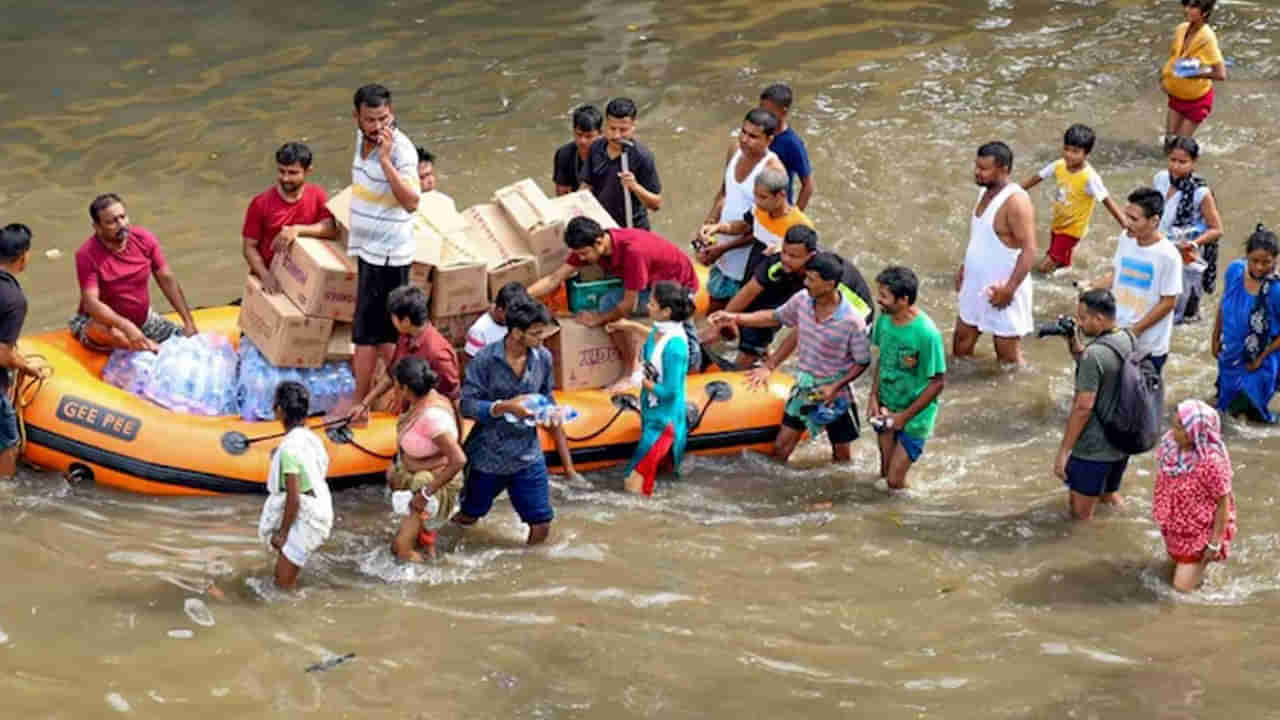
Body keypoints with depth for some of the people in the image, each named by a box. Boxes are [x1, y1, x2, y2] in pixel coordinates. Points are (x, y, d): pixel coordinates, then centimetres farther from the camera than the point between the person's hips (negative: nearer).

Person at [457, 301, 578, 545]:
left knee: (541, 525, 1)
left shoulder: (543, 358, -4)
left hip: (528, 455, 3)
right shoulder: (486, 360, -17)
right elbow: (466, 405, -17)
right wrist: (505, 407, -31)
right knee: (467, 517, 15)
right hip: (488, 456, -3)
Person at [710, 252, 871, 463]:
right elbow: (776, 317, 6)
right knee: (780, 448, 7)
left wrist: (836, 387, -24)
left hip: (834, 395, -4)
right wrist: (736, 318, -1)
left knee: (841, 455, 14)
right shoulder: (802, 300, -12)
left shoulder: (852, 322, -27)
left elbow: (863, 362, -15)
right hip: (803, 388, 4)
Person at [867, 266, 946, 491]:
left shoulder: (926, 334, -26)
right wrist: (874, 397, -2)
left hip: (914, 415, -6)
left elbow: (938, 382, -17)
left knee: (895, 481, -4)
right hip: (887, 409, 6)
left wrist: (905, 416, -15)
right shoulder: (884, 319, -7)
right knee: (884, 474, 13)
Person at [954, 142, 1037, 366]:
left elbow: (1029, 250, -26)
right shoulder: (985, 192, 5)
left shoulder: (1015, 201, -24)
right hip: (975, 286, 9)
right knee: (961, 346, 17)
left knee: (1008, 358, 3)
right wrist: (964, 268, 16)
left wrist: (1010, 289, -28)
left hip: (1001, 290, -9)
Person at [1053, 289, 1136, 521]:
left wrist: (1063, 451, -16)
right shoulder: (1129, 339, 2)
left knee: (1081, 515, 5)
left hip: (1094, 448, -8)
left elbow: (1083, 407, -23)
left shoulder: (1095, 354, -24)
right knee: (1110, 497, 28)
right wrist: (1074, 345, 2)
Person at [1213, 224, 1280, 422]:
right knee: (1226, 403, 23)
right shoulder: (1235, 270, -15)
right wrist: (1216, 338, 8)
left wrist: (1261, 358, -13)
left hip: (1259, 362, -4)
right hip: (1231, 353, 4)